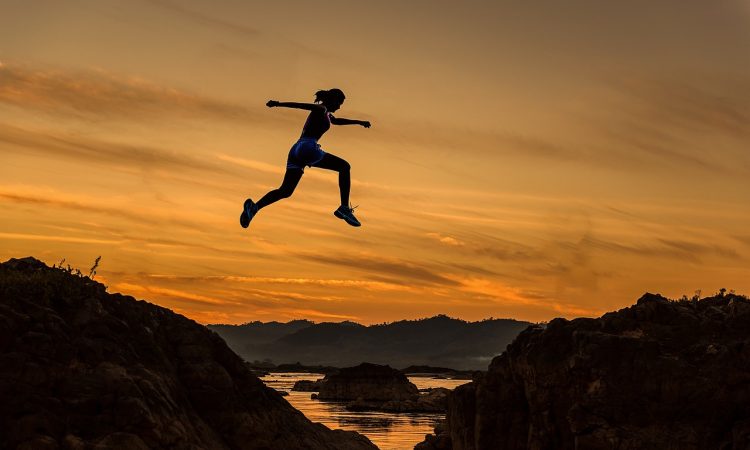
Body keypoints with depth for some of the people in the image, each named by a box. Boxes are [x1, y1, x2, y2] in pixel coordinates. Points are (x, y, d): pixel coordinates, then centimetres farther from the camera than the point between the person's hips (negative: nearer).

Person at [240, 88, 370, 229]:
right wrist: (278, 104, -28)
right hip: (308, 148, -9)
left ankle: (254, 207, -19)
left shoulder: (326, 114, 31)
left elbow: (337, 121, 53)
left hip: (296, 150, 9)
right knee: (344, 167, 4)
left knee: (285, 191, 2)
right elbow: (300, 105, -14)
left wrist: (359, 122, 57)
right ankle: (344, 208, -5)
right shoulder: (321, 109, 3)